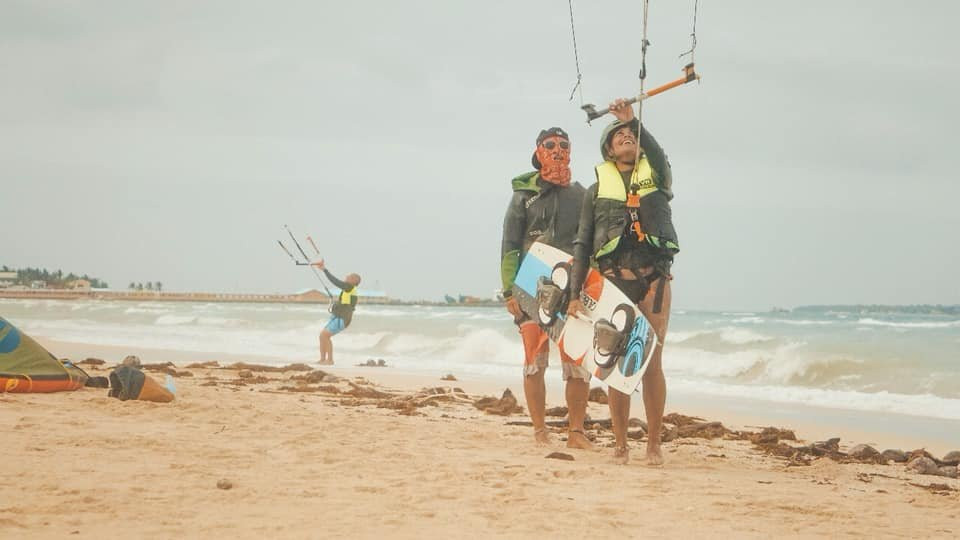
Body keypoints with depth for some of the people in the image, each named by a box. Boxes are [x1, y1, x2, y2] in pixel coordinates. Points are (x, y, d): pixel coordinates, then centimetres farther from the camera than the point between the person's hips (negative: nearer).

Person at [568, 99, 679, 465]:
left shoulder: (655, 176, 13)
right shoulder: (597, 191, 14)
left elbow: (659, 156, -13)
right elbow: (582, 245, 11)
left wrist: (633, 121, -26)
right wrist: (575, 293, 1)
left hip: (654, 279, -1)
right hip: (613, 281, 1)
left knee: (652, 363, -3)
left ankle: (654, 445, 4)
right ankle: (620, 445, 7)